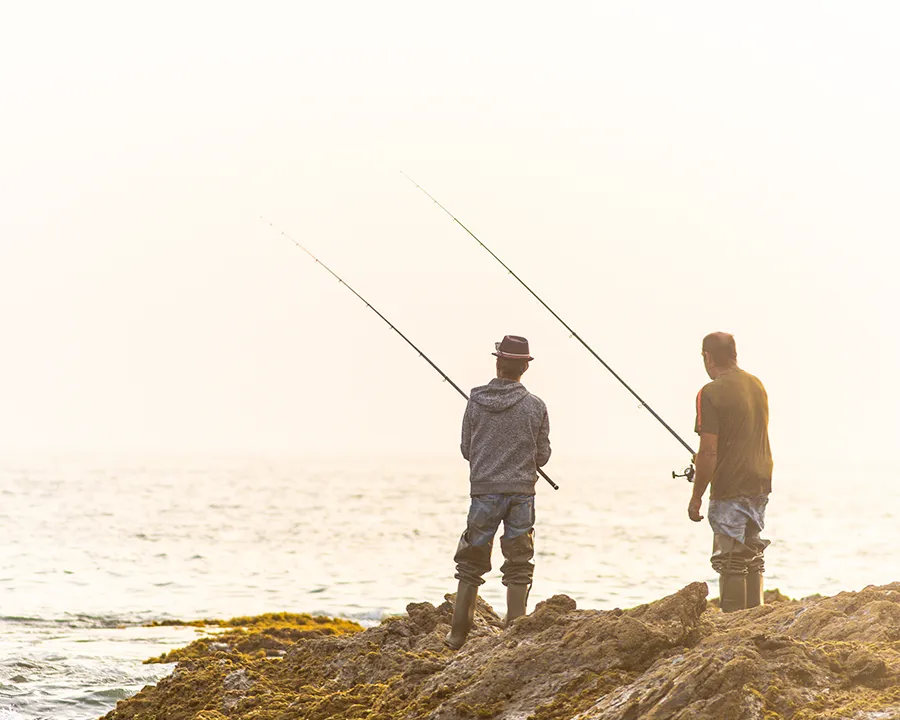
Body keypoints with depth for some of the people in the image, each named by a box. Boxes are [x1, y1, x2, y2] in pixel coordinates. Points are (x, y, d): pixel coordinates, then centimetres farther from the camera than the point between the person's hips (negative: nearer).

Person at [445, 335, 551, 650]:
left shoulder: (476, 403, -3)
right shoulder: (535, 407, -5)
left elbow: (466, 450, 4)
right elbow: (542, 456, 1)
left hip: (484, 491, 1)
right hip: (522, 493, -1)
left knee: (471, 564, 11)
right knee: (518, 568, 6)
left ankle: (458, 635, 12)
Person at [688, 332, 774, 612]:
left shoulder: (711, 393, -14)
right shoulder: (757, 385, 10)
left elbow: (709, 451, -18)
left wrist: (696, 497, -10)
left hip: (730, 487, -8)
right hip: (760, 484, 8)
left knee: (730, 561, -4)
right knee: (752, 557, 15)